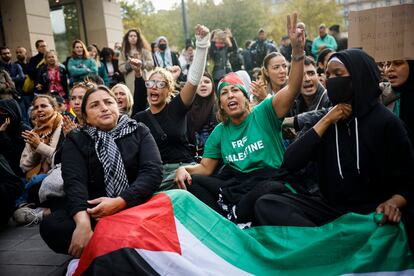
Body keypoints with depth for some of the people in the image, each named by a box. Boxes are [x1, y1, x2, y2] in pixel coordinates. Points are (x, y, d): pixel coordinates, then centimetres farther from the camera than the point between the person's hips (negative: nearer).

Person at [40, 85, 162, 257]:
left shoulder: (139, 132, 7)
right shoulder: (76, 140, 8)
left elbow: (152, 171, -6)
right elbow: (74, 181, -9)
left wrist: (119, 202, -22)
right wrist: (83, 223, -28)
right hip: (94, 210, 1)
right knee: (50, 226, -26)